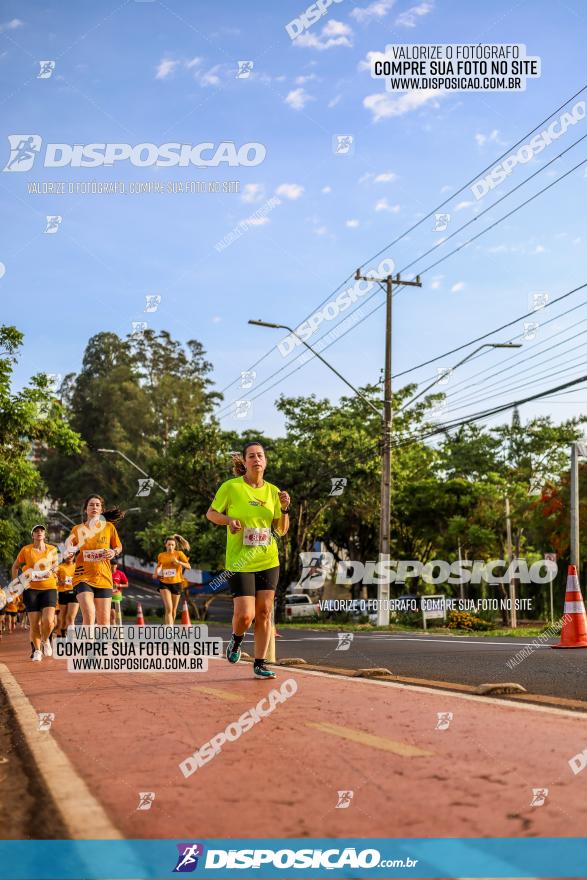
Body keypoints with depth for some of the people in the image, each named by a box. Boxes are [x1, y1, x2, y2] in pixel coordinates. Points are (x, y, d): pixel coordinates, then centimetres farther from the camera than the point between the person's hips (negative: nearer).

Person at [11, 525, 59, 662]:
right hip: (31, 589, 0)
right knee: (34, 624, 1)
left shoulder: (52, 549, 2)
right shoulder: (26, 550, -1)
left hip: (49, 588, 0)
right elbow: (15, 566, 13)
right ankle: (37, 650, 20)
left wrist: (51, 572, 5)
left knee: (48, 621, -16)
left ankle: (45, 640, 15)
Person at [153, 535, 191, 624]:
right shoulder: (161, 556, 3)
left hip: (176, 583, 0)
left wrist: (178, 562, -25)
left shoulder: (179, 553, -3)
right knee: (168, 608, -17)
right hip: (164, 584, 0)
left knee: (173, 610, 12)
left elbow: (189, 566, -11)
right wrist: (156, 573, 3)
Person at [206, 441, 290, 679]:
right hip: (239, 562, -4)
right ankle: (236, 640, 25)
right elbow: (211, 513, 4)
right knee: (245, 614, -9)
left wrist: (285, 509, -8)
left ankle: (260, 663, 14)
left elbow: (282, 530, 10)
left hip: (268, 561, 4)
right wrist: (229, 520, -15)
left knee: (264, 612, 3)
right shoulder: (231, 487, -6)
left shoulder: (272, 491, 6)